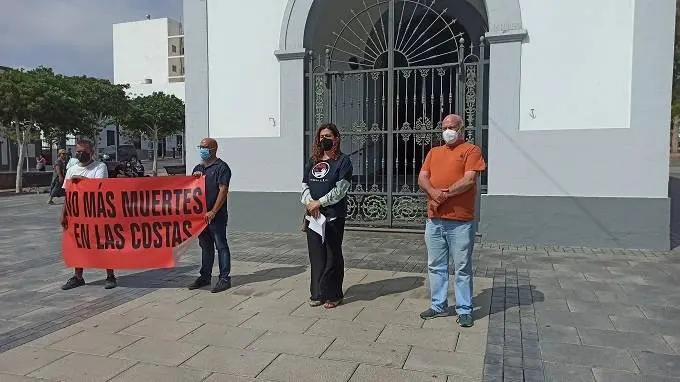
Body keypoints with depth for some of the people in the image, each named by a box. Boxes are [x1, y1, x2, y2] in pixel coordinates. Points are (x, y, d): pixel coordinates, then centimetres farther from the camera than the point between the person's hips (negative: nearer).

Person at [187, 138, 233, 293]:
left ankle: (224, 279, 4)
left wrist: (213, 212, -19)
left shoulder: (221, 167, -6)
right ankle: (205, 276, 24)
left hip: (216, 216, -7)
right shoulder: (198, 168, 18)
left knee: (221, 246, -1)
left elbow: (223, 191, -14)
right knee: (205, 246, 15)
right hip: (201, 214, 7)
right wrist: (194, 178, 0)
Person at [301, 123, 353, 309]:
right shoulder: (312, 162, 15)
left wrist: (319, 202, -14)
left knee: (332, 256, 2)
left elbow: (340, 189, -11)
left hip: (333, 215, -5)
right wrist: (309, 203, -9)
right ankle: (317, 294, 21)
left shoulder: (343, 161, -2)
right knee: (316, 255, 10)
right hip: (313, 215, 5)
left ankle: (333, 295, 13)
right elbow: (304, 185, 9)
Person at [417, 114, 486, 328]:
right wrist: (434, 193, -12)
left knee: (462, 268, 2)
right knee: (435, 266, 12)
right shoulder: (434, 152, 18)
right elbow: (422, 178, 7)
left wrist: (445, 194, -13)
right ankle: (439, 306, 24)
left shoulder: (471, 150, 1)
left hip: (460, 221, -5)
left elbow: (469, 180, -12)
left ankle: (464, 310, 13)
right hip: (434, 220, 6)